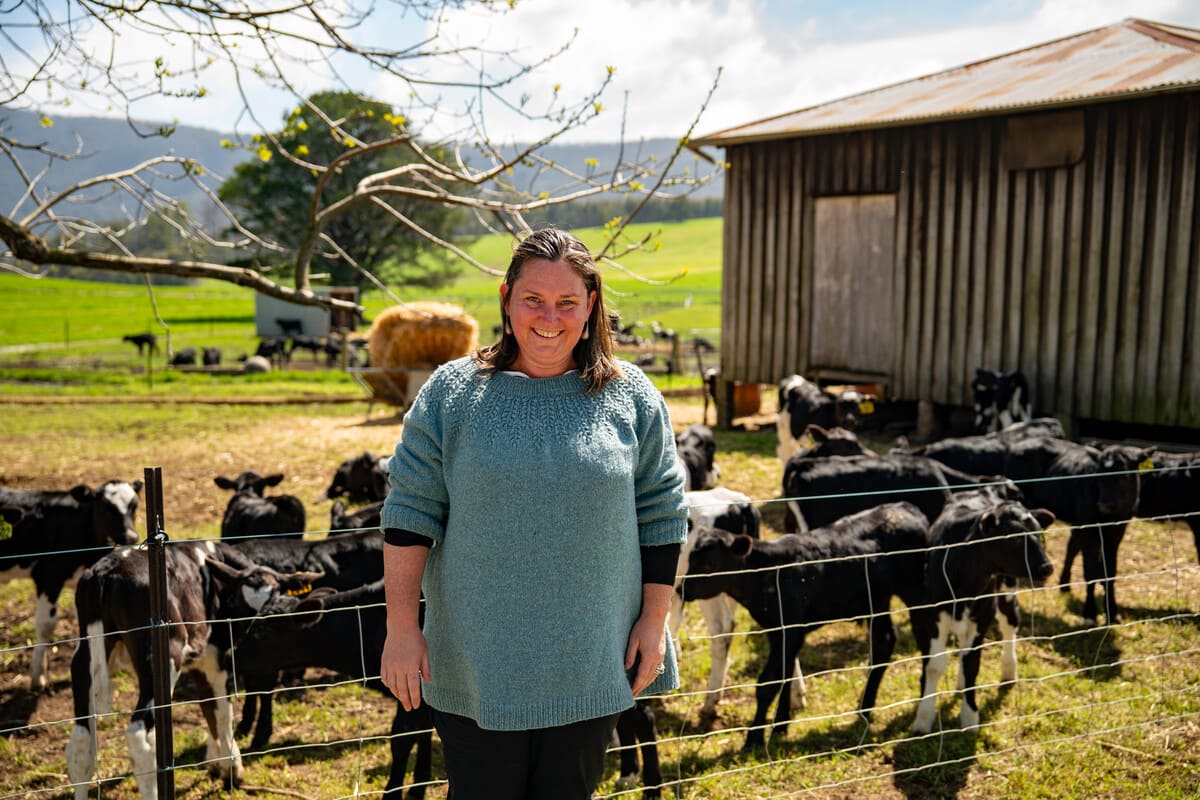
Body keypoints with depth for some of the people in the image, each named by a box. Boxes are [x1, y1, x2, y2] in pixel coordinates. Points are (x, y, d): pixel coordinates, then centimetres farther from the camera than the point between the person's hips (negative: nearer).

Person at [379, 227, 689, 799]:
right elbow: (410, 513, -2)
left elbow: (661, 515, 5)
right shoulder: (451, 392, -3)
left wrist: (654, 622, 2)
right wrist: (402, 626, -6)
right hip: (474, 666, -1)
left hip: (591, 666, 1)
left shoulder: (631, 398, 0)